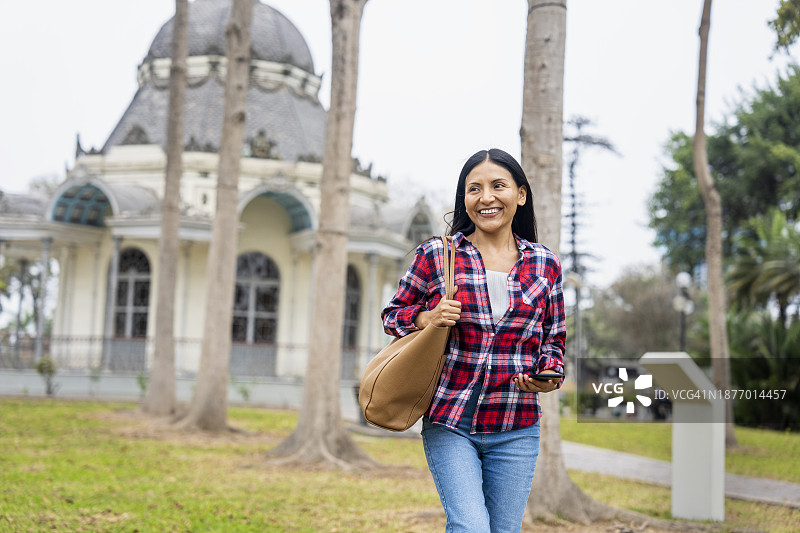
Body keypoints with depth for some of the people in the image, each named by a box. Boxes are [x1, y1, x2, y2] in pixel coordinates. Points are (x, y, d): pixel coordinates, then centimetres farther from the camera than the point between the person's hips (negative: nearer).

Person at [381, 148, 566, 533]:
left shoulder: (545, 265, 6)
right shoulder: (435, 255, 0)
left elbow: (554, 339, 14)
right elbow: (392, 314, 9)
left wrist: (549, 376, -6)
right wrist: (426, 318, -12)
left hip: (516, 432, 3)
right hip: (449, 425, -2)